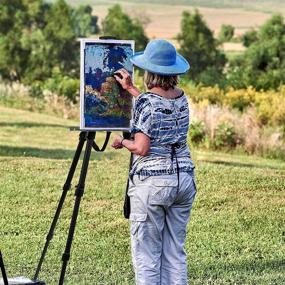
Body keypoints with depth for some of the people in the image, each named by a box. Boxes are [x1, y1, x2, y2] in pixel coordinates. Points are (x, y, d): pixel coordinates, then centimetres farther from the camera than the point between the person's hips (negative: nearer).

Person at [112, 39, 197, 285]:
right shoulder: (182, 98, 8)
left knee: (147, 254, 0)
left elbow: (141, 148, -16)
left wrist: (122, 142, 4)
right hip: (184, 178, 6)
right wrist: (130, 88, 36)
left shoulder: (145, 101, -12)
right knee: (175, 251, 11)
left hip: (151, 181, -6)